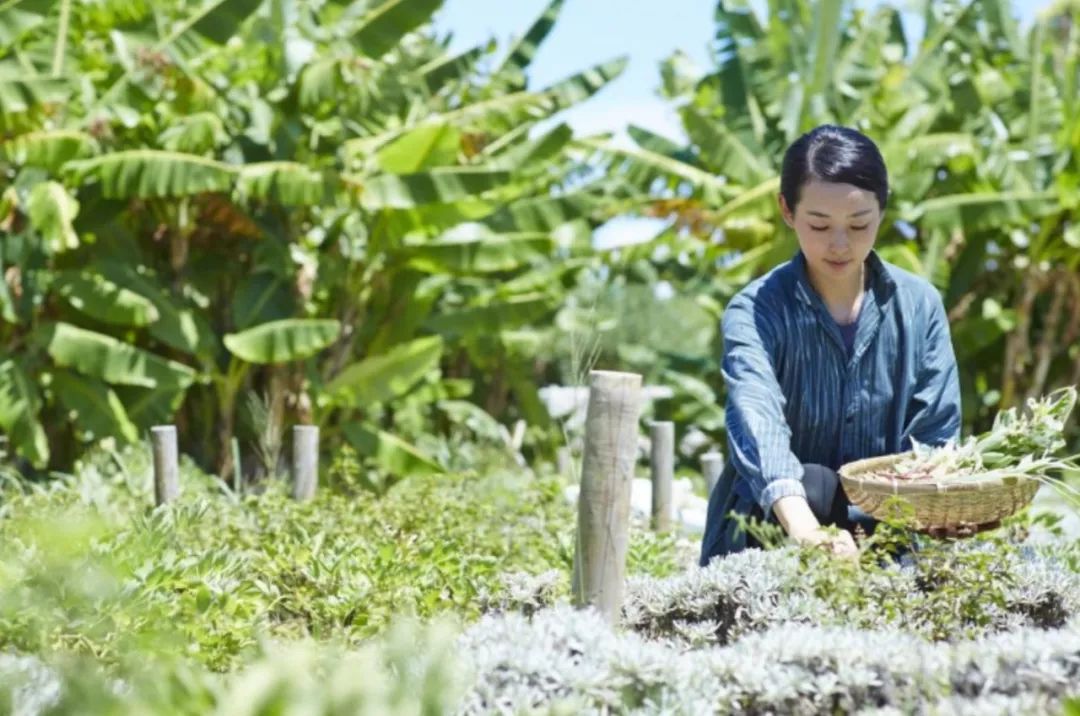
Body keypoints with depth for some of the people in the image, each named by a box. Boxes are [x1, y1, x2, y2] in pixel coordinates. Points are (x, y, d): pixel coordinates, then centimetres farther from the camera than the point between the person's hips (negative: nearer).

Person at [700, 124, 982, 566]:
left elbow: (935, 438, -3)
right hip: (768, 532, -3)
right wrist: (805, 530, -51)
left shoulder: (920, 306, -1)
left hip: (884, 525, 3)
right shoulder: (755, 313, -13)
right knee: (815, 487, -34)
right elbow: (757, 420, -32)